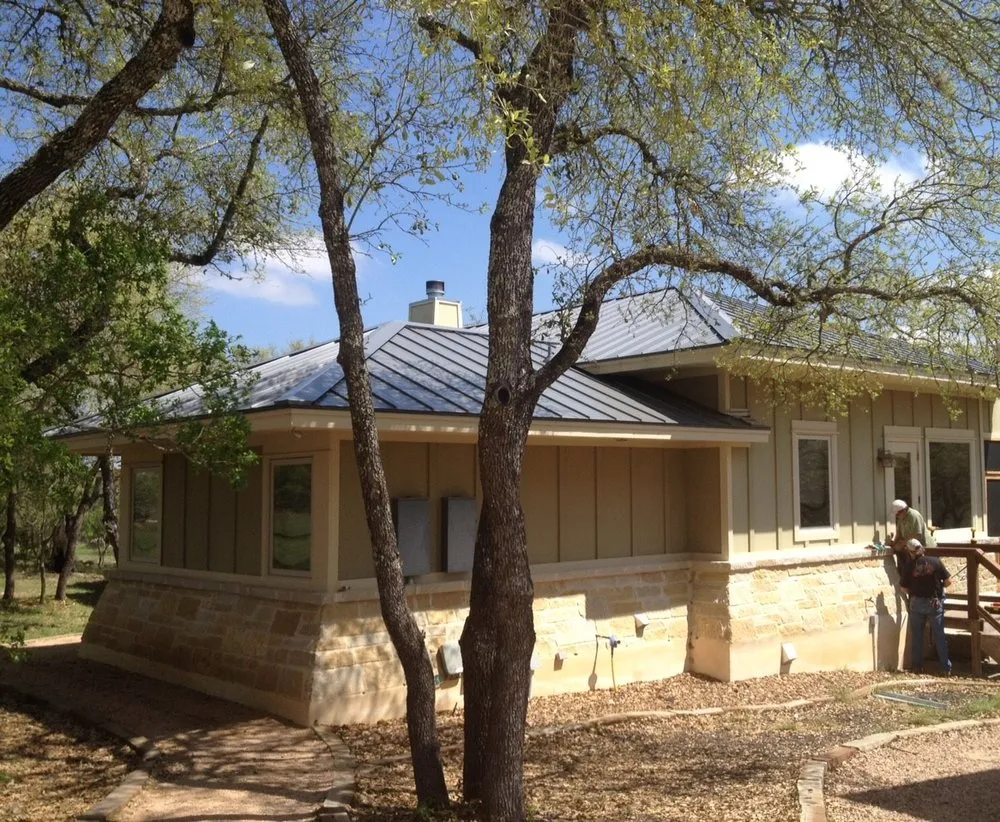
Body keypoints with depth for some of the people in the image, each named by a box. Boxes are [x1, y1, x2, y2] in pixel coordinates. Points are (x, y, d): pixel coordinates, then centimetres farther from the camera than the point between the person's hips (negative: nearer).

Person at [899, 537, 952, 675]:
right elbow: (948, 581, -7)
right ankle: (946, 667, 9)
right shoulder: (935, 562, -10)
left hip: (917, 603, 0)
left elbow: (904, 588, -3)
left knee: (916, 636, 13)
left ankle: (917, 665, 18)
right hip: (935, 603, 0)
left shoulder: (908, 567, -8)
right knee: (939, 636, 7)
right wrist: (938, 586, 12)